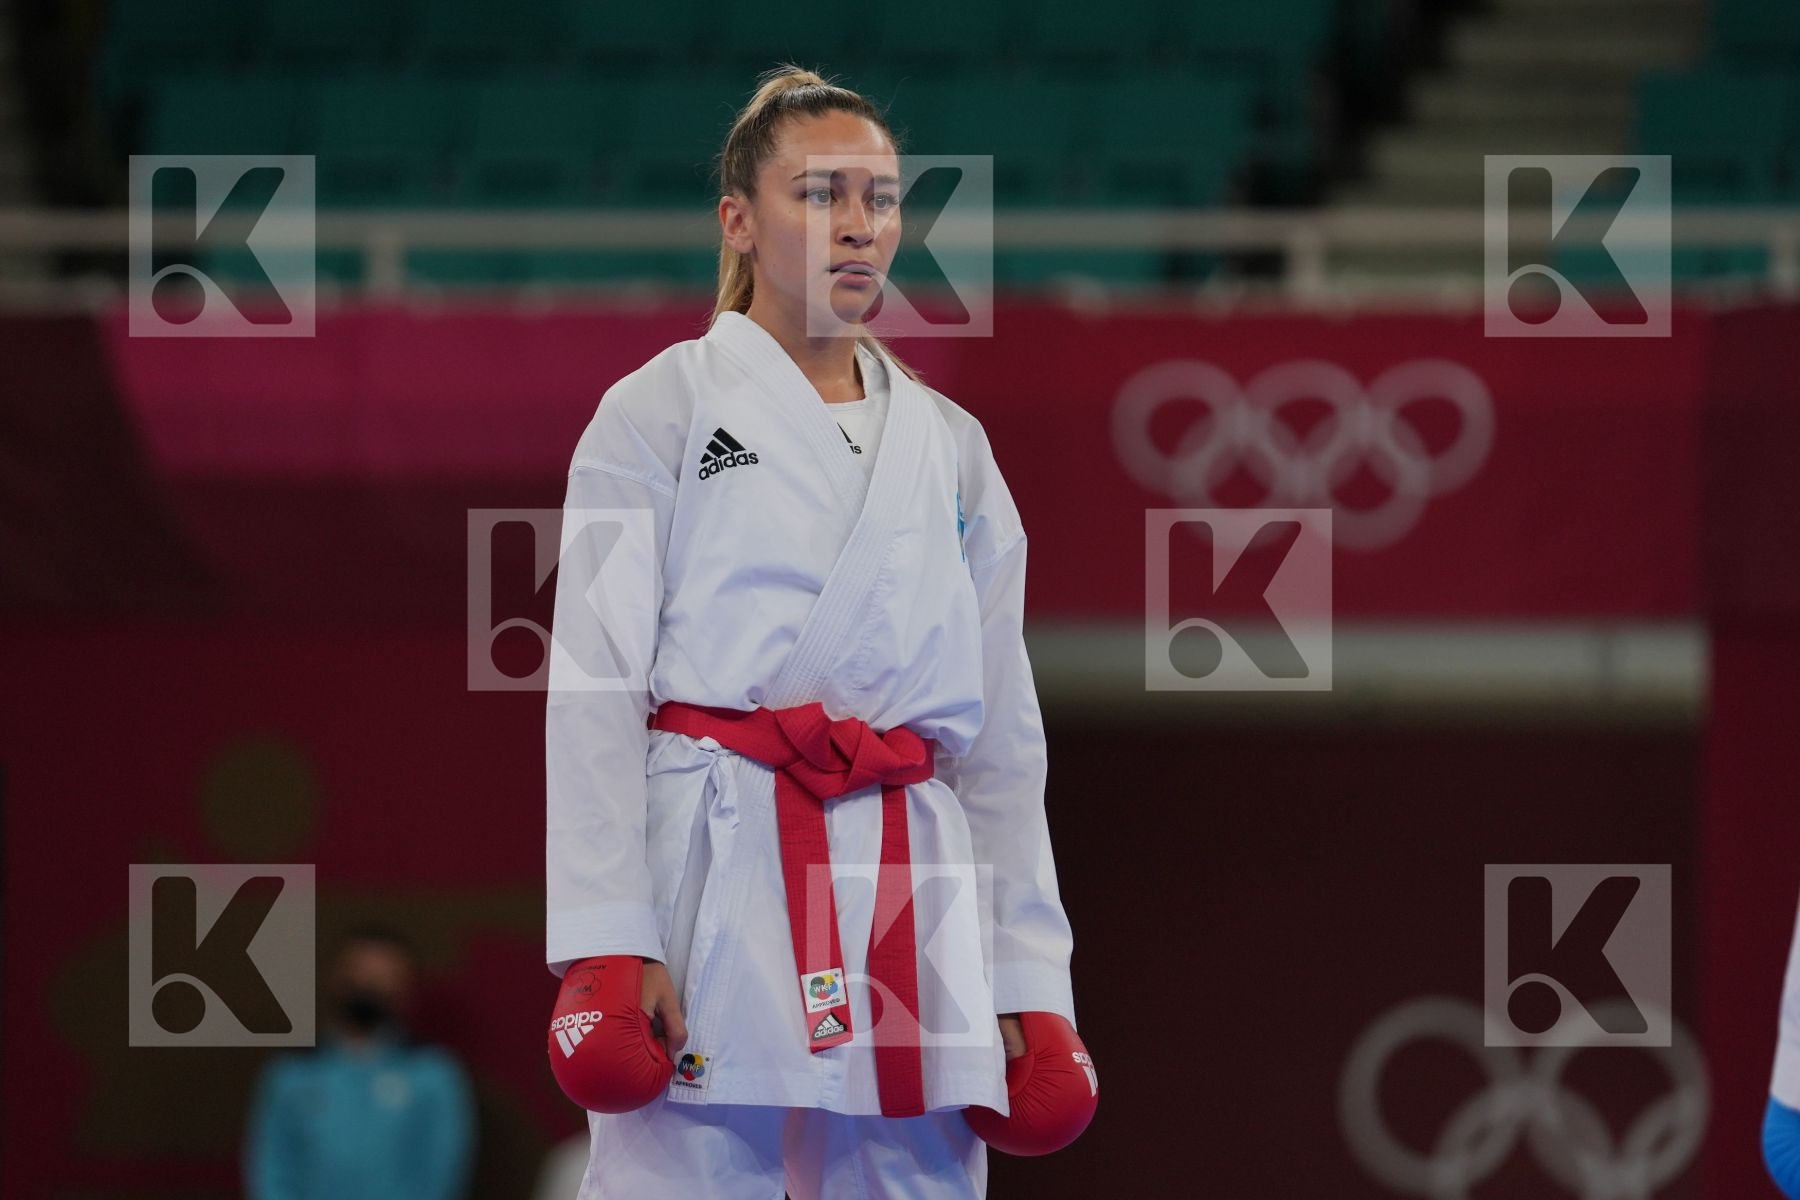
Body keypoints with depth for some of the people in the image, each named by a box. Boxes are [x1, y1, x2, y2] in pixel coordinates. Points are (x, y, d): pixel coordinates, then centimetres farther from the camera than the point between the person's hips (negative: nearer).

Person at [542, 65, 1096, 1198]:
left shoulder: (950, 448, 17)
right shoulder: (660, 413, 4)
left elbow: (1004, 733, 16)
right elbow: (593, 689, -3)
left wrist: (1026, 975, 9)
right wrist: (605, 942, -13)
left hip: (910, 910, 4)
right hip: (711, 881, -4)